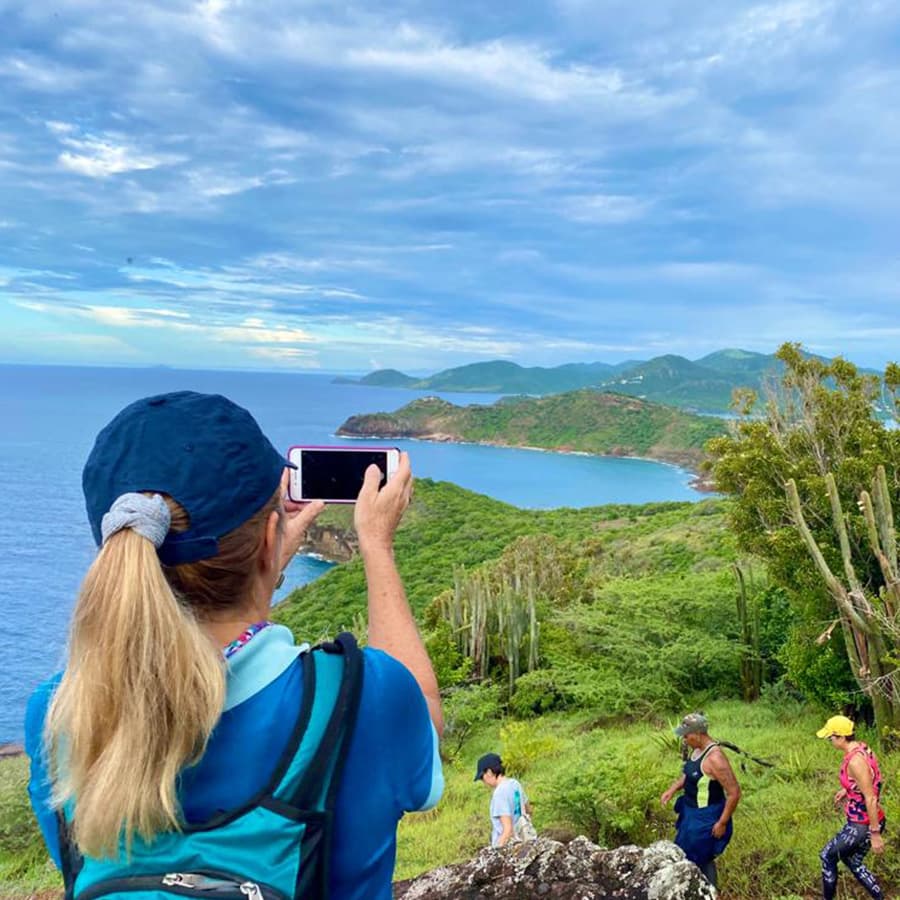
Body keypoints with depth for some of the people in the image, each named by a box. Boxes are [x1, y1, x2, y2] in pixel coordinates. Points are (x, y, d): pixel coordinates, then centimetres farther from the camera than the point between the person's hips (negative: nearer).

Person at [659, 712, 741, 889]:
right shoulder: (696, 749, -2)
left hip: (707, 816, -9)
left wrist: (722, 823, -21)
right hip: (692, 811, 9)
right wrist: (673, 788, 2)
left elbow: (734, 792, -27)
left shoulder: (714, 758, -30)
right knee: (685, 851, 23)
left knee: (701, 858, 6)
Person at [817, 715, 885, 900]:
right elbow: (867, 780, 19)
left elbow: (871, 799, -26)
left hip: (862, 825, -9)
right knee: (853, 862, 23)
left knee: (827, 856, 10)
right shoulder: (861, 748, 1)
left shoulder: (855, 760, -28)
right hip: (863, 821, 9)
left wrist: (875, 834, -21)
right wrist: (847, 790, 17)